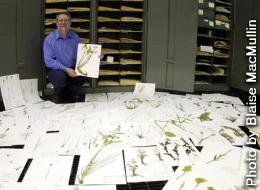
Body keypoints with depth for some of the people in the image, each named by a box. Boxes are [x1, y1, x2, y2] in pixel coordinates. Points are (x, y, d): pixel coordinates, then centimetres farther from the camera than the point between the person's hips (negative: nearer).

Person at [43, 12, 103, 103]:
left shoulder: (75, 37, 6)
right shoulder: (49, 39, -7)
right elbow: (49, 61, -15)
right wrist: (66, 69, -25)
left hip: (72, 69, 4)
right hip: (56, 69, -4)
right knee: (60, 76, -38)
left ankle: (69, 91, 4)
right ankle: (57, 93, 0)